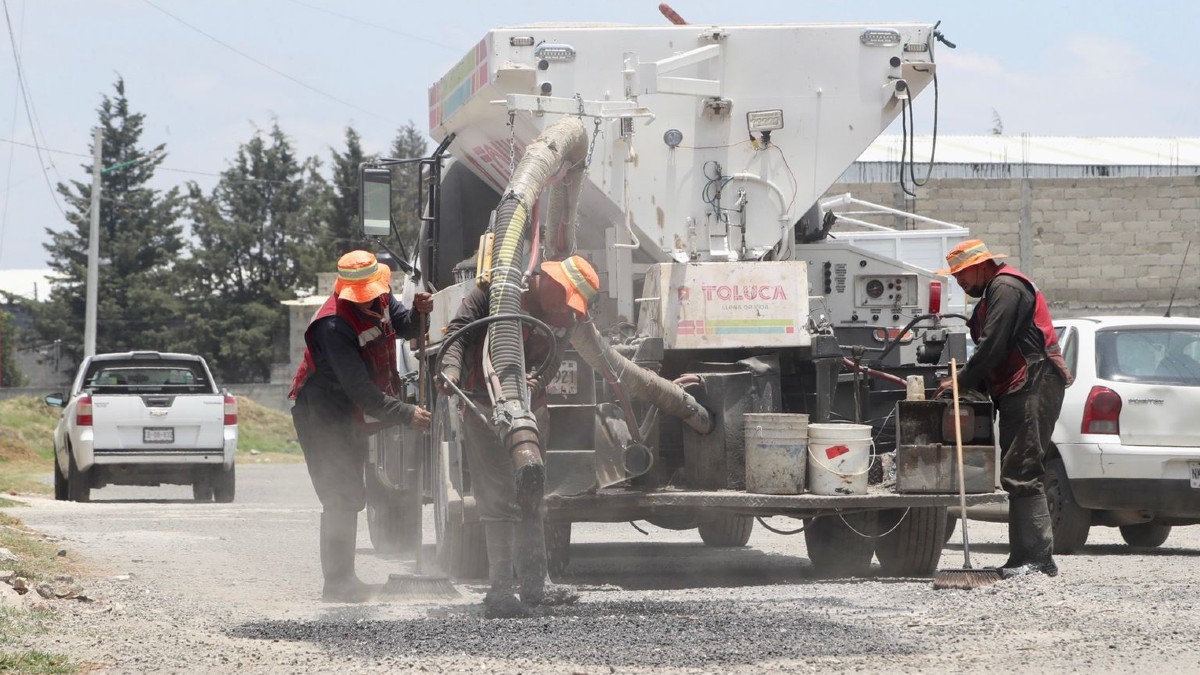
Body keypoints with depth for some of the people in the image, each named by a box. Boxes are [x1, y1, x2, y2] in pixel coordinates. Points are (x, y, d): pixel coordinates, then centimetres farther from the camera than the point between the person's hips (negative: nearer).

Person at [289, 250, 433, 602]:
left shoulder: (380, 300, -4)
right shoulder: (334, 326, -30)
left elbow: (404, 326, 13)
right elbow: (359, 389, -31)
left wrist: (418, 312, -12)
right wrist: (406, 414, -34)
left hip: (351, 417, 9)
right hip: (323, 417, -9)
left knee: (350, 497, 15)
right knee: (342, 497, -13)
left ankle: (344, 579, 23)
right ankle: (337, 583, -11)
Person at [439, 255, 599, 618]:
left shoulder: (564, 319, 3)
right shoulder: (495, 291, -12)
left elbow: (549, 364, -7)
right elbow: (460, 332, -16)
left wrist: (535, 383, -29)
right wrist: (452, 367, -34)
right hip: (484, 409, -7)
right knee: (500, 501, -12)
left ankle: (534, 584, 28)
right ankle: (500, 591, -12)